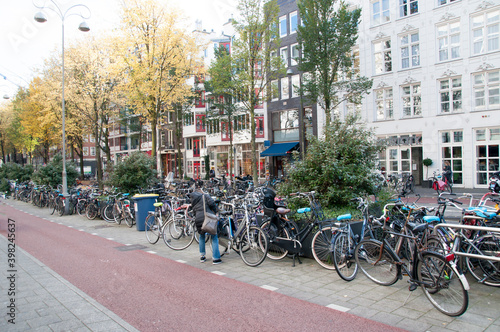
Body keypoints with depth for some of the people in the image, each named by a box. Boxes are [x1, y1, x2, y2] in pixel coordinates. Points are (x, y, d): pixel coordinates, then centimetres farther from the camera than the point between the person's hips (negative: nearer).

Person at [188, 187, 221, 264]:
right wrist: (215, 212, 7)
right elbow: (211, 203, -6)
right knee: (214, 238, 7)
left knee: (202, 236, 28)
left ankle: (202, 256, 28)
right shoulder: (205, 196, 10)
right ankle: (215, 258, 2)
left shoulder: (193, 202, 25)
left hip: (198, 221, 4)